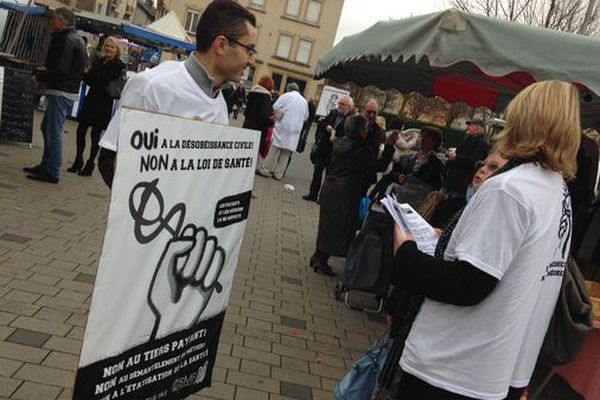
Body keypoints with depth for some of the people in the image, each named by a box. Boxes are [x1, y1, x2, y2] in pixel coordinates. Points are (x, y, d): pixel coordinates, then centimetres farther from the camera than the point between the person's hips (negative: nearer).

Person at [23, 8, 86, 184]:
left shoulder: (67, 40, -15)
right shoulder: (75, 38, 17)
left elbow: (60, 70, -22)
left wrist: (39, 77, -9)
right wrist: (45, 70, 11)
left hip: (61, 92, -11)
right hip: (67, 90, 11)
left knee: (54, 132, -7)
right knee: (47, 127, 18)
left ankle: (52, 172, -3)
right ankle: (45, 166, 26)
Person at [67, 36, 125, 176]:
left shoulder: (118, 66, -7)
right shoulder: (98, 61, 11)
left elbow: (105, 80, -17)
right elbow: (88, 79, 6)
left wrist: (89, 72, -12)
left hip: (103, 105, -6)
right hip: (91, 100, 6)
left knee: (95, 134, 1)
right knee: (81, 130, 7)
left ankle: (90, 164, 13)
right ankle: (78, 161, 20)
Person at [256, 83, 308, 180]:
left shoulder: (286, 95, 0)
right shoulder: (304, 101, 13)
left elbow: (276, 107, -10)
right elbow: (306, 116, 16)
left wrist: (278, 117, 4)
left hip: (283, 126, -4)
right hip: (295, 129, 4)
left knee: (274, 148, 1)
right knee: (286, 152, 6)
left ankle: (266, 170, 2)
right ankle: (279, 173, 8)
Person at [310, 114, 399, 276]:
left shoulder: (340, 142, 5)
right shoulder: (361, 150, -18)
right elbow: (380, 165, -11)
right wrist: (389, 146, -8)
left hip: (330, 188, 8)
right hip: (346, 192, -8)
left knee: (328, 222, 17)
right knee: (340, 226, 3)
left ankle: (318, 257, 26)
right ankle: (321, 261, 7)